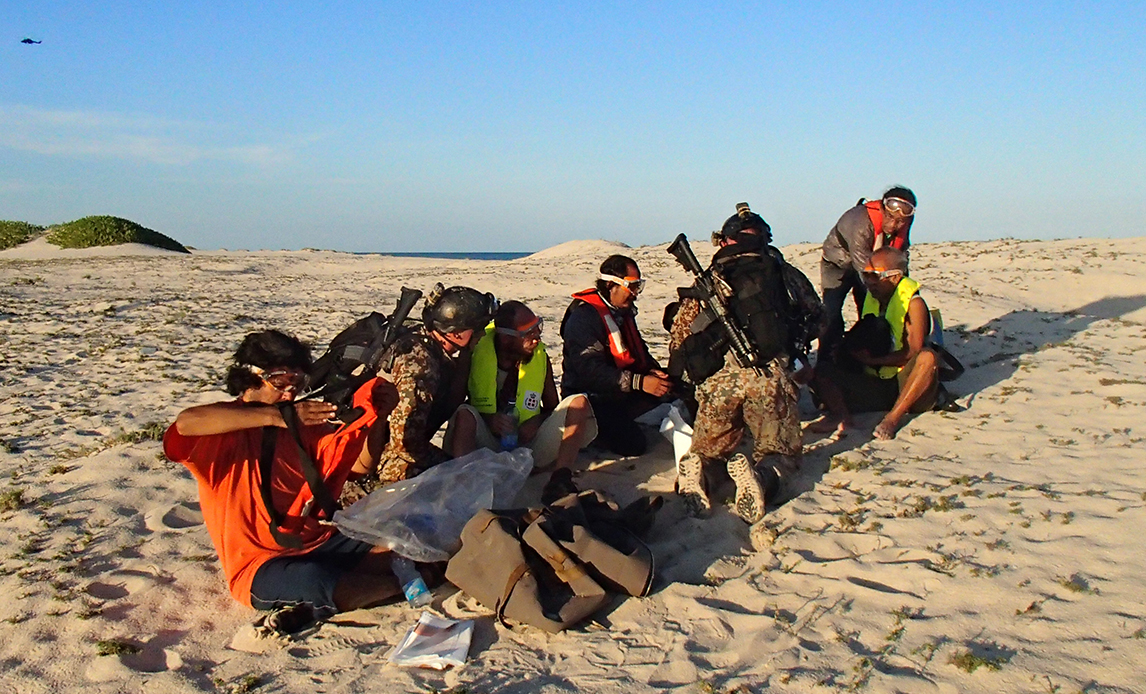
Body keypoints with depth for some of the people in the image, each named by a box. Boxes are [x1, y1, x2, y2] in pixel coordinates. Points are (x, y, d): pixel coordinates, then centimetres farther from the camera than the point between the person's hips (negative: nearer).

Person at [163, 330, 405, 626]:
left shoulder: (302, 425, 12)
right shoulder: (221, 430, -4)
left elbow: (361, 463, 7)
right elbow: (186, 423, -28)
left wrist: (380, 415, -12)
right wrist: (275, 416, -35)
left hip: (320, 545, 5)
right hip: (260, 566, -5)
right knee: (317, 582, -34)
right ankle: (404, 583, -11)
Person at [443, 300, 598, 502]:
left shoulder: (540, 357, 5)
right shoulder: (476, 355, -5)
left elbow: (552, 408, 15)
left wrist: (538, 420, -9)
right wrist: (487, 419, -19)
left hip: (528, 446, 3)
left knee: (579, 403, -15)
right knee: (465, 414, -32)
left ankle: (560, 481, -34)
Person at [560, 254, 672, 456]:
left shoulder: (623, 311, 10)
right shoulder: (583, 317, -21)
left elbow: (639, 350, 17)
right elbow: (590, 370, -28)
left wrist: (653, 371, -7)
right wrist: (639, 382, -32)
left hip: (621, 392, 9)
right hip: (592, 397, -9)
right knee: (632, 445, -20)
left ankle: (619, 420, 8)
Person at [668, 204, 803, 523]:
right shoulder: (781, 273, 17)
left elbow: (678, 343, 17)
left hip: (720, 380, 1)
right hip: (771, 376, -1)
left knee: (706, 452, 22)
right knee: (787, 458, 15)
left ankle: (694, 470, -14)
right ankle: (760, 477, -20)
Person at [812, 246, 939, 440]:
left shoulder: (913, 303, -6)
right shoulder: (870, 301, 12)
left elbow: (913, 352, -16)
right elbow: (861, 346, 15)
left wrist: (872, 360, -15)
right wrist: (851, 347, -8)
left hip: (907, 387, -5)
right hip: (876, 385, 5)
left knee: (927, 357, -35)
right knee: (823, 372, -8)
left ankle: (893, 418, -37)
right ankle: (841, 415, -35)